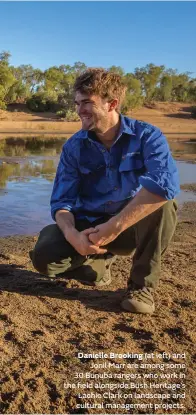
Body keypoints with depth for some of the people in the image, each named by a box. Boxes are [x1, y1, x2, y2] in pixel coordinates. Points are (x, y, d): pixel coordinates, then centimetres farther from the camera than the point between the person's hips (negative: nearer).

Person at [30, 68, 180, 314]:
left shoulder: (147, 136, -17)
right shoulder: (74, 147, -6)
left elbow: (166, 183, -37)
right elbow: (61, 201, -9)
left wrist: (115, 226, -40)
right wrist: (72, 234, -32)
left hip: (132, 227, -2)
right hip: (89, 226, 3)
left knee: (161, 205, -34)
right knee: (44, 257, -23)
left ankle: (142, 285, -12)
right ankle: (99, 259, 11)